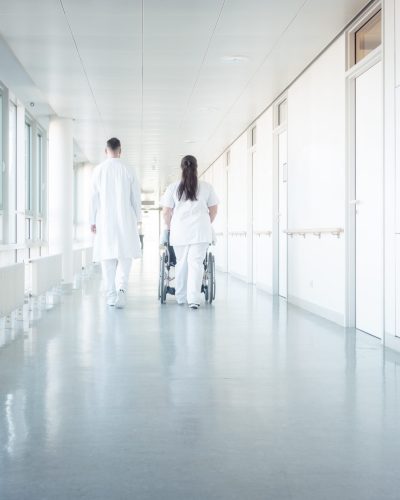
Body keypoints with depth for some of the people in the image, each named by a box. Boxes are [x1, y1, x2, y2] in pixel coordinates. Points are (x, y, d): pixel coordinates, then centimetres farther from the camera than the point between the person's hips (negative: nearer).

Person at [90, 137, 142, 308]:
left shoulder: (98, 170, -1)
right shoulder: (128, 171, -2)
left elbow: (94, 197, 0)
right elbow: (136, 198, 2)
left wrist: (92, 221, 6)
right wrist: (138, 218, 14)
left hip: (104, 220, 0)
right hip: (125, 219, 0)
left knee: (107, 257, 6)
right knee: (125, 255, 10)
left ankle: (111, 295, 6)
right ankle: (122, 287, -11)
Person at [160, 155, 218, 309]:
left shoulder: (173, 188, 4)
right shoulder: (206, 187, 5)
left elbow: (166, 212, 4)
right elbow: (213, 210, 12)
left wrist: (170, 227, 20)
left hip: (179, 231, 1)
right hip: (200, 231, -1)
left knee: (181, 263, 13)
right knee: (196, 263, -4)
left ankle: (180, 297, 22)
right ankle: (193, 299, -13)